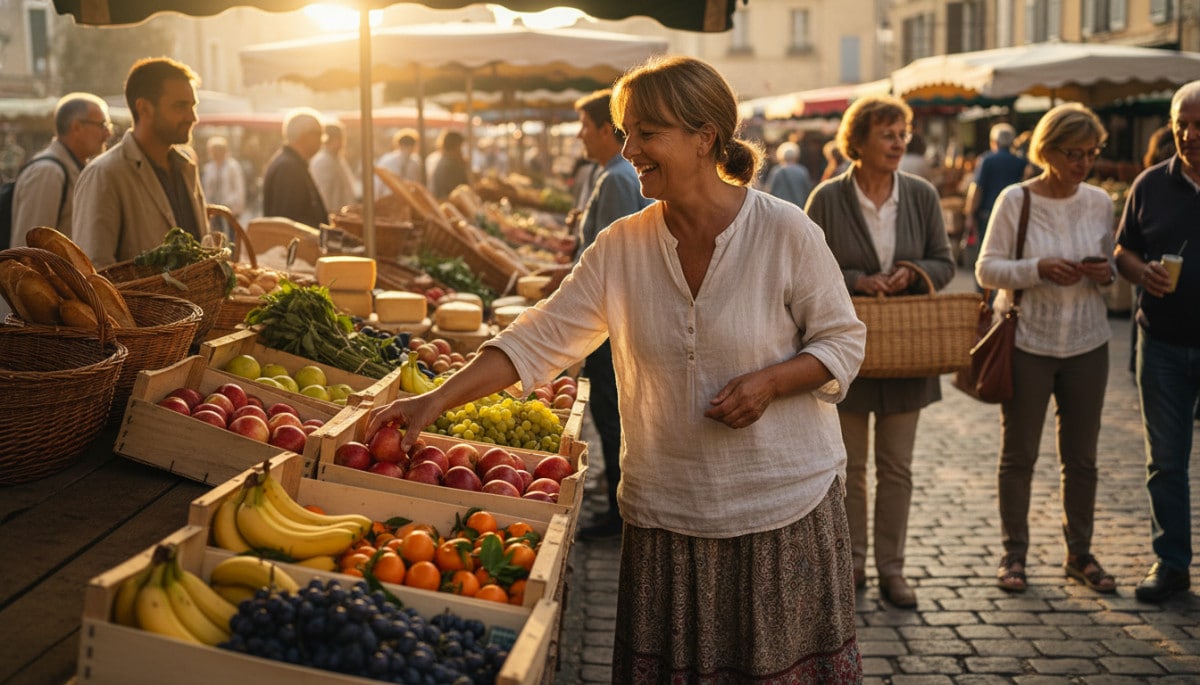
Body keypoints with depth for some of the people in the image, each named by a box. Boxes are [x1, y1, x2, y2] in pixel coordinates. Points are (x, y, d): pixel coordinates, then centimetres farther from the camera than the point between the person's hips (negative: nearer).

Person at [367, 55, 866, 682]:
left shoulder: (785, 233, -10)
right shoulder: (621, 247, -1)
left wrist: (768, 382, -19)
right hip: (666, 511, 3)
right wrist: (438, 399, -12)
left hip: (784, 507, -2)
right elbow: (540, 338, -3)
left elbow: (843, 341, -2)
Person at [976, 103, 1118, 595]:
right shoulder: (1016, 200, -8)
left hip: (1086, 343, 3)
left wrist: (1106, 273, -10)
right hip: (1027, 342, -3)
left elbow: (1112, 265, 13)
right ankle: (1013, 553, 19)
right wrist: (1039, 269, -24)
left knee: (1081, 456, 10)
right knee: (1019, 454, 6)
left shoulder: (1100, 202, 3)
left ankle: (1080, 553, 24)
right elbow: (986, 269, -8)